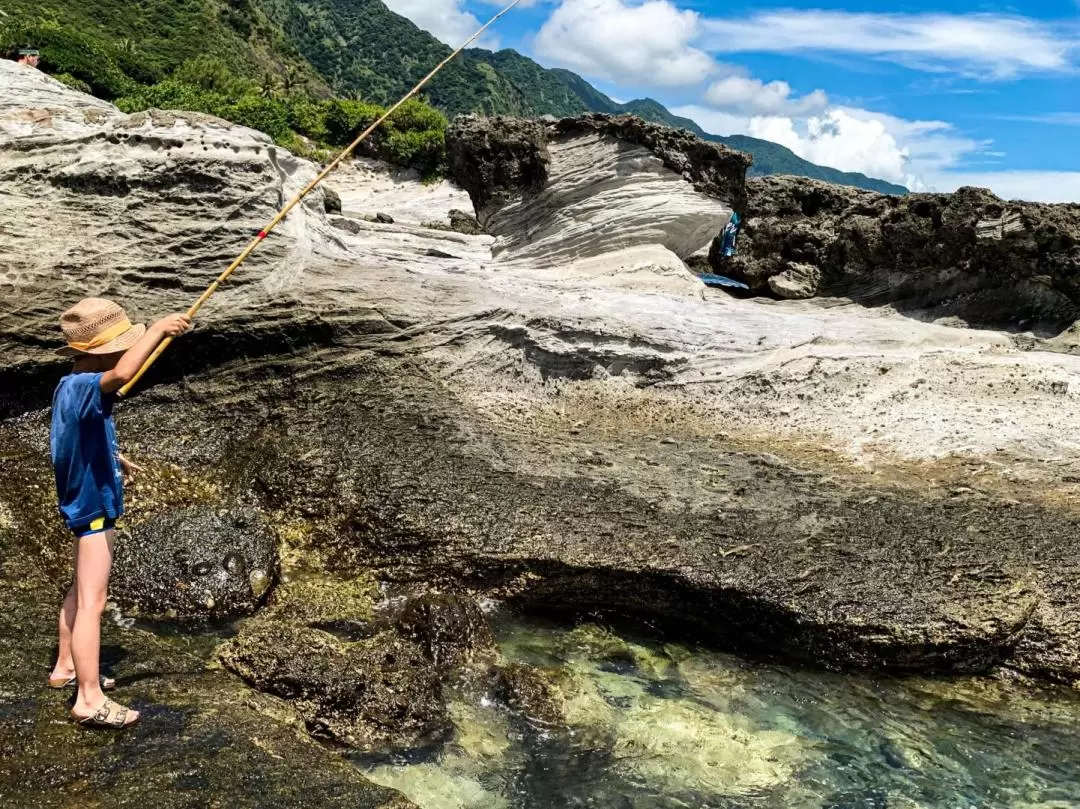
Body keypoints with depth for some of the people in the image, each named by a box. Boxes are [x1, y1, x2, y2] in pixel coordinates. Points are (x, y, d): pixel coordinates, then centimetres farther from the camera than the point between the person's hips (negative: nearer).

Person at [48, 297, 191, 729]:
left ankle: (66, 667, 37)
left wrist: (114, 456, 34)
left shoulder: (71, 387, 6)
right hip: (93, 506, -11)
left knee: (81, 591, 23)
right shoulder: (81, 387, -26)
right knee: (91, 601, -7)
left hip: (89, 502, 11)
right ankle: (90, 700, -2)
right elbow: (123, 375, -49)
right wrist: (159, 330, -41)